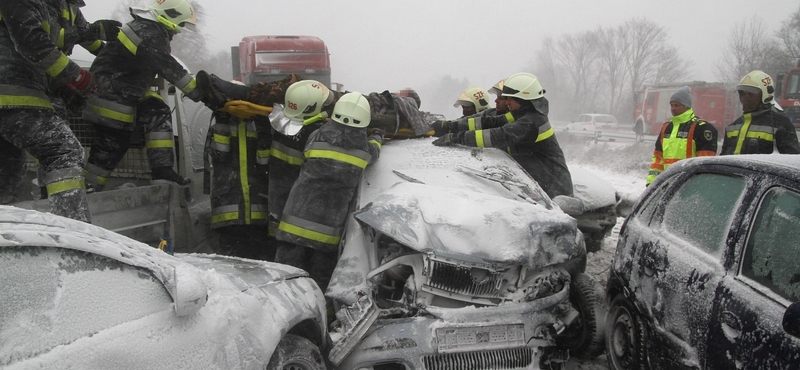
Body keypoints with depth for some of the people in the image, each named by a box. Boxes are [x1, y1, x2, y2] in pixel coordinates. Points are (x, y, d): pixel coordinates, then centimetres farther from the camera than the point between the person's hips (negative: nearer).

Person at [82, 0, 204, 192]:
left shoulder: (151, 30, 10)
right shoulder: (149, 35, -21)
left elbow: (168, 64, 16)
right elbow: (170, 69, -23)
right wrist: (197, 92, -19)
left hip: (128, 91, 10)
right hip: (110, 95, -10)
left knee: (159, 113, -2)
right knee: (112, 144, -5)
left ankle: (162, 170, -6)